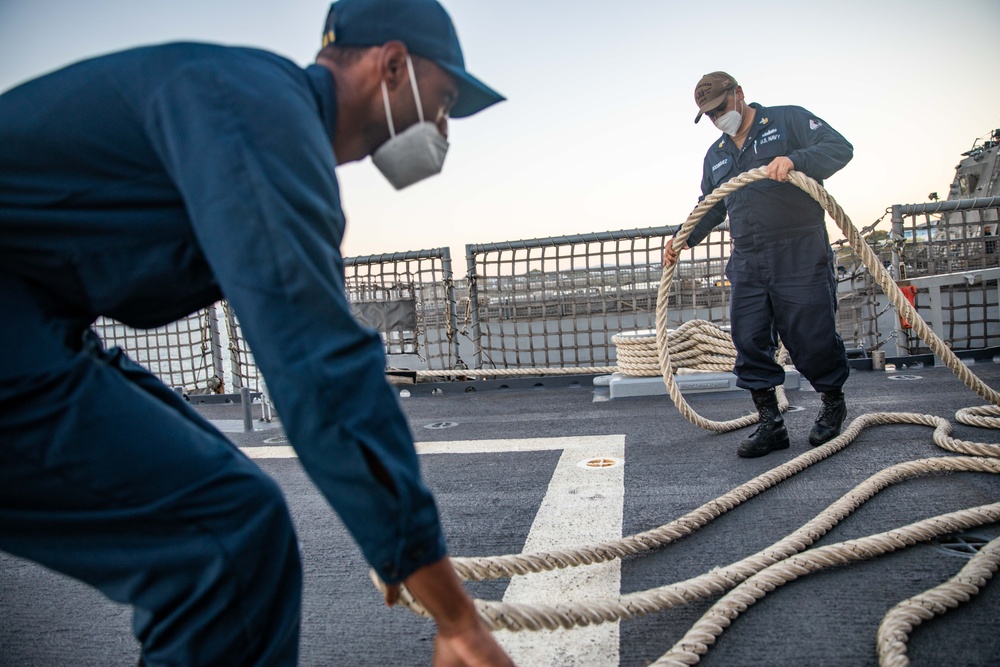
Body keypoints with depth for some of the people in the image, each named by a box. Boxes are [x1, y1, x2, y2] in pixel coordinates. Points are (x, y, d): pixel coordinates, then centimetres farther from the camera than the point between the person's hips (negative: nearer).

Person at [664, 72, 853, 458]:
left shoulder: (787, 120, 6)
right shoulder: (715, 155, 23)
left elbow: (840, 148, -5)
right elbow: (710, 208, 29)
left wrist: (795, 159, -23)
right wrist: (684, 239, 13)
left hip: (800, 256, -5)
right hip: (746, 264, 6)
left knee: (811, 337, -2)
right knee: (749, 342, -2)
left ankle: (833, 403, 26)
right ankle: (770, 424, 8)